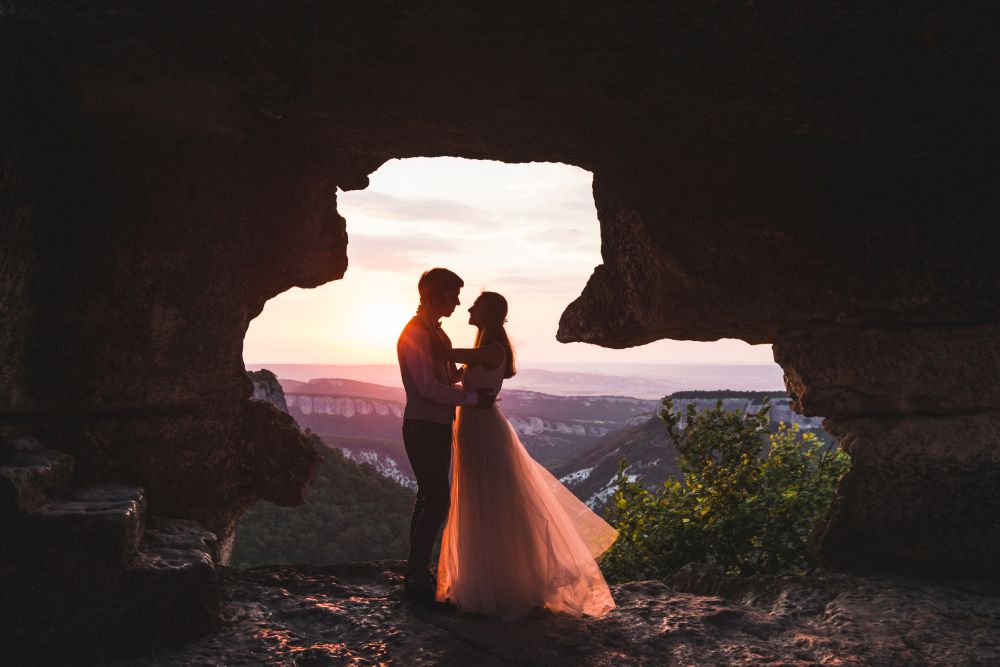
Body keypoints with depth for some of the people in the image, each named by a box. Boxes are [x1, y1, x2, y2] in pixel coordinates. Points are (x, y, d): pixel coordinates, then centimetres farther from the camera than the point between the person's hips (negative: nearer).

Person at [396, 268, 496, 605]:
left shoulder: (437, 333, 14)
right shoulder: (415, 334, -16)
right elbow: (428, 387, -23)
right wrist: (474, 397, -18)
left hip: (437, 427, 10)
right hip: (423, 428, -10)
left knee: (429, 499, 15)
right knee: (437, 502, -9)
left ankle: (417, 571, 27)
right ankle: (417, 577, 2)